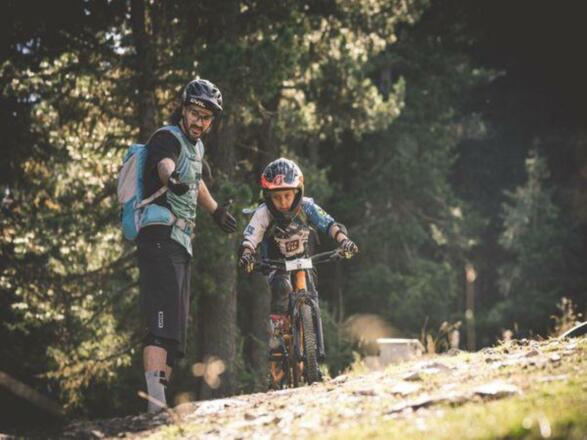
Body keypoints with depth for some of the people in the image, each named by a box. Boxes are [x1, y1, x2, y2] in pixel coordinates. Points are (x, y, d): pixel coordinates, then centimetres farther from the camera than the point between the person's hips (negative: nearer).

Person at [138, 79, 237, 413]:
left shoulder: (196, 147, 21)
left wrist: (217, 211, 58)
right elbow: (164, 164, -32)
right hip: (161, 238, -10)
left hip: (181, 245, 10)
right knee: (164, 322, -23)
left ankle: (160, 403, 4)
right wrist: (172, 180, -56)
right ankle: (155, 398, -34)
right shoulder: (167, 138, -7)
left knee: (177, 330, 5)